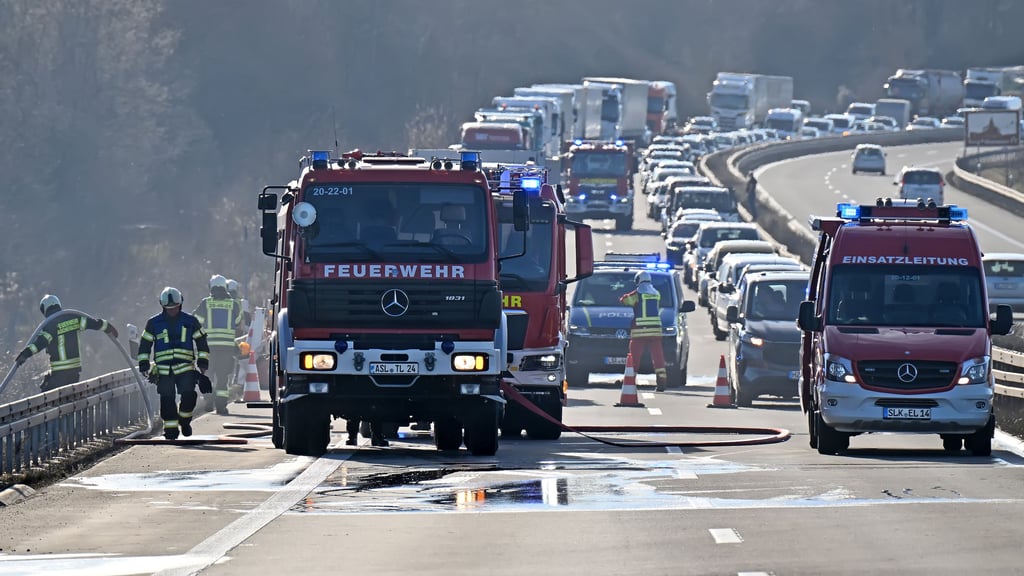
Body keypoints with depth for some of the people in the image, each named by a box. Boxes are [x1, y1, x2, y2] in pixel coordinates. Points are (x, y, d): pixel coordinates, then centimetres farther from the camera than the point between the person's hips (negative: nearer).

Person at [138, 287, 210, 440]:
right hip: (163, 369, 0)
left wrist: (203, 364, 7)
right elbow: (144, 345, 11)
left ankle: (185, 420, 11)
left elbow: (201, 342, 13)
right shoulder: (153, 323, 6)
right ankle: (170, 428, 5)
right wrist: (144, 366, 4)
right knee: (167, 400, -4)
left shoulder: (190, 321, 7)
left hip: (185, 368, 0)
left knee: (189, 395, -13)